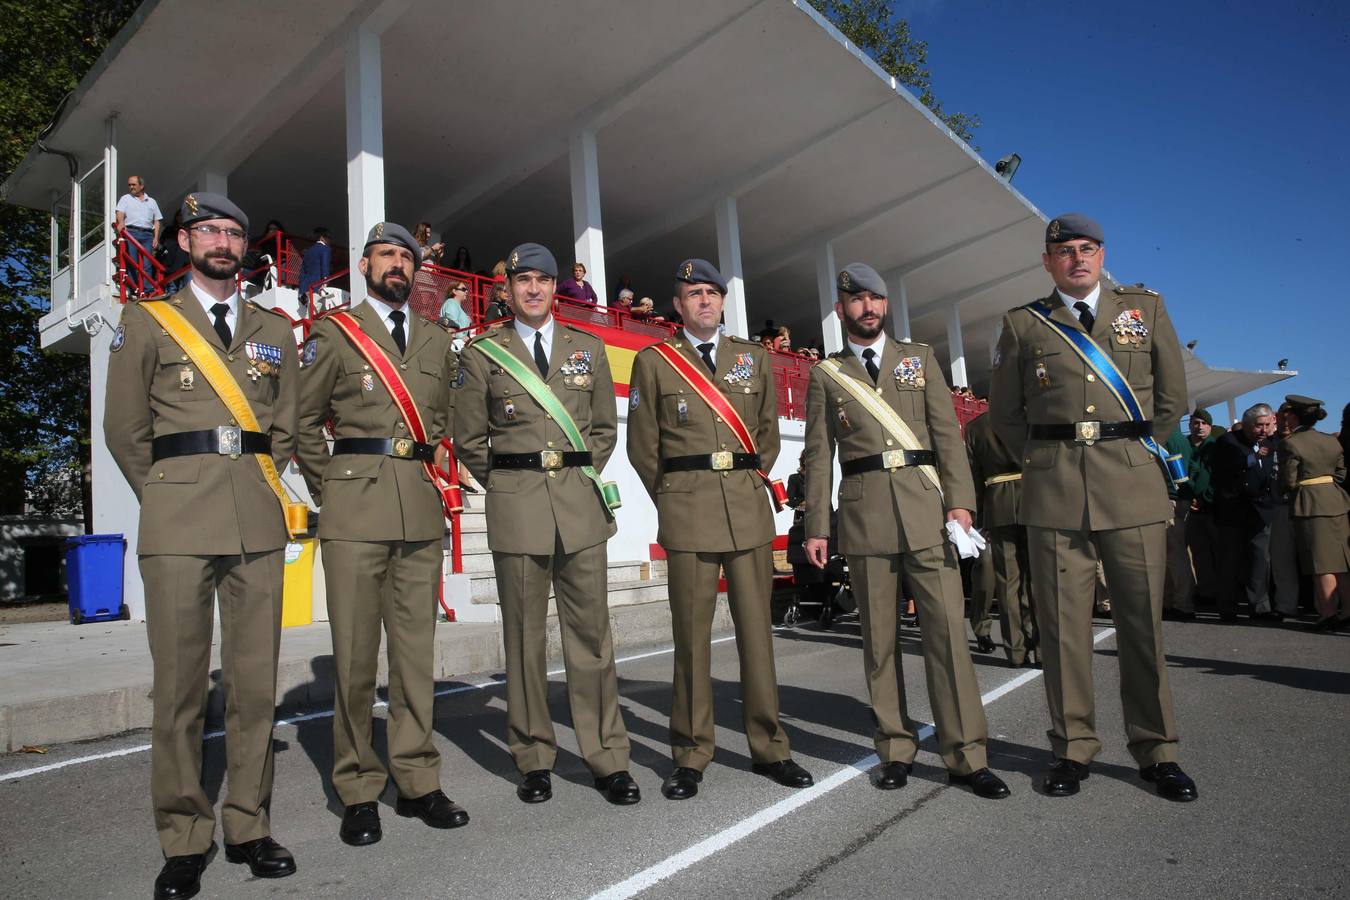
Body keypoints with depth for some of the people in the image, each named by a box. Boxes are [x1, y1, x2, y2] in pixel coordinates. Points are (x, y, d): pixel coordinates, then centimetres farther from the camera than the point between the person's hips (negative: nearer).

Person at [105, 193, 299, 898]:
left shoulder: (274, 330, 17)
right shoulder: (146, 322, 11)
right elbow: (125, 429, 8)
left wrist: (258, 486, 9)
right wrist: (166, 498, 7)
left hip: (258, 517, 2)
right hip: (178, 518, -2)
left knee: (256, 679, 4)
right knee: (179, 683, 0)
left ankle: (248, 828, 16)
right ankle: (183, 842, 12)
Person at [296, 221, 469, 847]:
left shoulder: (437, 344, 18)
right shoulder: (333, 334, 7)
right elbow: (303, 420, 6)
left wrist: (432, 475, 13)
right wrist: (327, 488, 1)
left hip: (421, 507, 4)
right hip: (356, 503, -3)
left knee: (416, 648, 7)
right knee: (354, 653, 0)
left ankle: (417, 782, 17)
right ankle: (358, 792, 12)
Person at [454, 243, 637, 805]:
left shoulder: (589, 349, 13)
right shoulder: (483, 352, 6)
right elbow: (469, 438, 9)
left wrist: (584, 478, 9)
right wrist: (505, 485, 6)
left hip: (581, 503, 2)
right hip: (515, 507, -1)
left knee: (590, 632, 3)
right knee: (523, 636, 5)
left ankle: (607, 759, 12)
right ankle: (534, 759, 17)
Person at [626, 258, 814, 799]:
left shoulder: (754, 358, 14)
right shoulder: (653, 361, 6)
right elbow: (642, 445, 7)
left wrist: (748, 484, 13)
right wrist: (673, 501, 7)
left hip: (748, 504, 3)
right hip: (687, 508, -2)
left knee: (756, 625, 6)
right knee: (692, 632, 1)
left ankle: (769, 748, 17)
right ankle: (691, 757, 11)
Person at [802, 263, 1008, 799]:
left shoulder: (919, 358, 15)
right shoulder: (825, 374, 12)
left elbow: (947, 433, 7)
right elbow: (818, 455, 8)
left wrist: (959, 502, -5)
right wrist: (816, 526, 2)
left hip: (924, 504, 1)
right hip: (864, 511, 0)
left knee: (947, 628, -3)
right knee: (879, 636, 4)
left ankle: (965, 755, 6)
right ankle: (895, 750, 16)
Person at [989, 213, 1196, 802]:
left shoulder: (1145, 308, 13)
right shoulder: (1022, 324, 9)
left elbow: (1172, 394, 15)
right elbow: (1004, 412, 14)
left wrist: (1137, 454, 13)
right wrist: (1042, 463, 9)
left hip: (1133, 485, 1)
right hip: (1054, 490, 0)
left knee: (1143, 617, 4)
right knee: (1062, 621, 2)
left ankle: (1156, 751, 16)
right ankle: (1073, 748, 12)